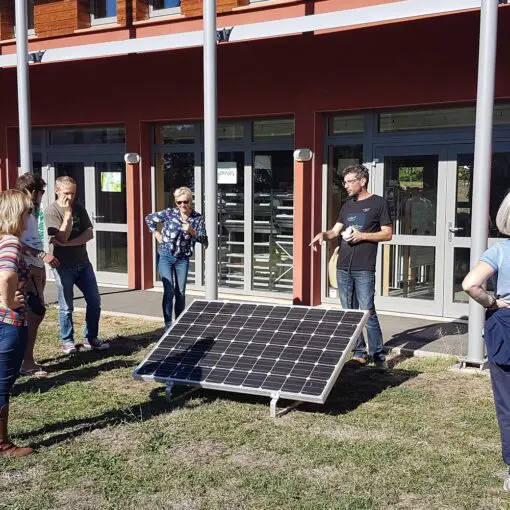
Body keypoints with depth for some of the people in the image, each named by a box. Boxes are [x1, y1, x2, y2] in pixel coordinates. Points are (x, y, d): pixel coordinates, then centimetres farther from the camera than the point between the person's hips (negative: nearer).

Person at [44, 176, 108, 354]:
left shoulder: (79, 207, 4)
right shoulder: (51, 211, -12)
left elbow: (89, 234, -5)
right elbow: (62, 237, -20)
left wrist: (68, 244, -18)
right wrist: (67, 213, -22)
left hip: (83, 263, 5)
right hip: (63, 266, -5)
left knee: (95, 301, 7)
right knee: (66, 306, 2)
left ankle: (90, 338, 20)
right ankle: (67, 341, 19)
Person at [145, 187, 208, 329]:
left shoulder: (197, 218, -3)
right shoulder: (169, 213, -5)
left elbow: (204, 240, -7)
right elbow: (149, 218, 7)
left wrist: (191, 231, -22)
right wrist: (157, 235, 1)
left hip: (182, 259, 2)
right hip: (165, 256, -2)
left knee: (181, 293, 7)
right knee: (169, 290, -9)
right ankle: (168, 325, -1)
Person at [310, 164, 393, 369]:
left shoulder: (379, 203, 0)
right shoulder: (347, 206, 18)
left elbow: (387, 234, -2)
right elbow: (335, 231, 17)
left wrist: (362, 235, -13)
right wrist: (323, 234, -4)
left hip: (364, 269, -6)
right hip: (343, 268, 7)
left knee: (367, 312, -9)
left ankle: (378, 355, 0)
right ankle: (359, 352, 19)